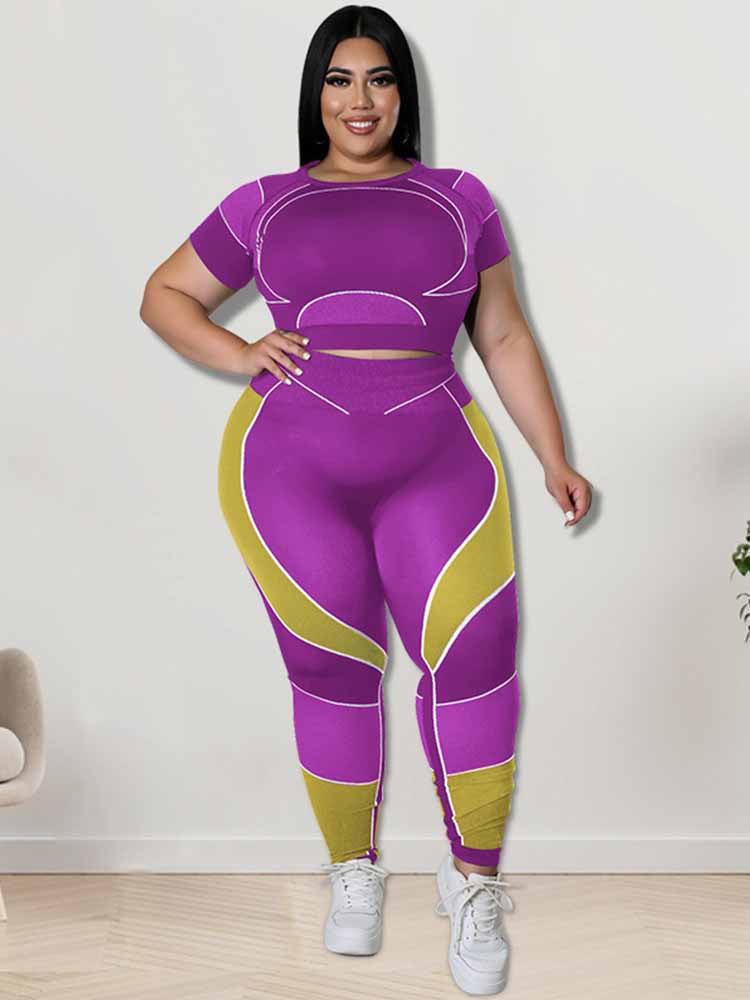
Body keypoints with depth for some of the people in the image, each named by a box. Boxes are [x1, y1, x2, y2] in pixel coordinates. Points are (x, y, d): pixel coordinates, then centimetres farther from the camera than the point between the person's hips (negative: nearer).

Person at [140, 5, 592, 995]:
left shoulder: (459, 198, 13)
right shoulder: (263, 204, 13)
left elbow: (505, 337, 15)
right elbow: (165, 295, 20)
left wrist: (555, 460, 12)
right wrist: (236, 354, 1)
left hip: (437, 459, 0)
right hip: (291, 464, 0)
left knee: (473, 657, -11)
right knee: (332, 672, 4)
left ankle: (474, 884, 8)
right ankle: (353, 873, 25)